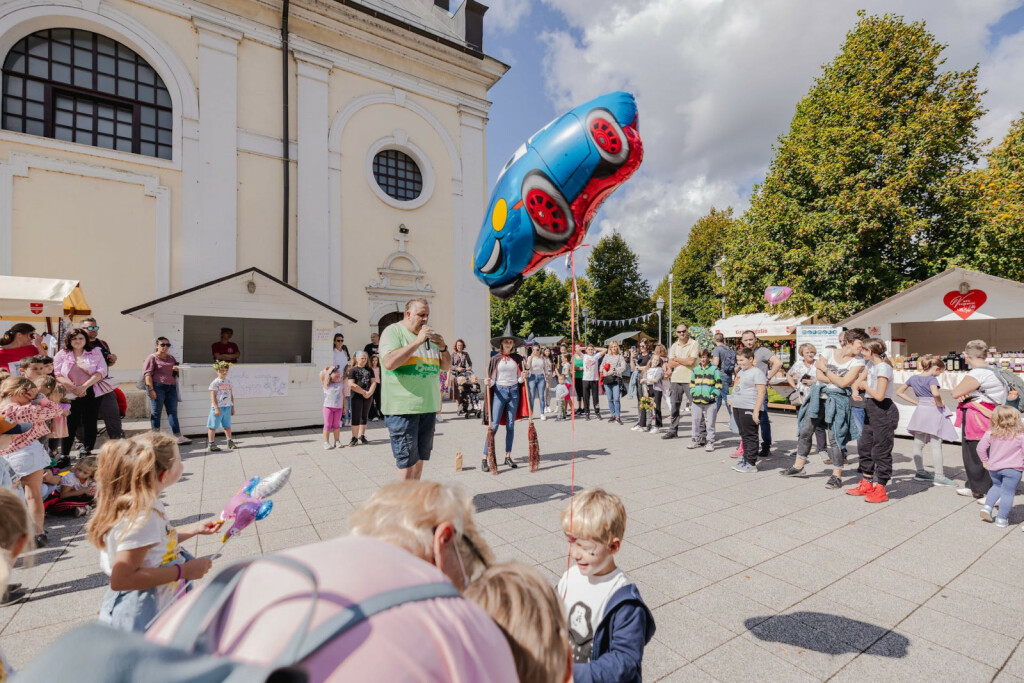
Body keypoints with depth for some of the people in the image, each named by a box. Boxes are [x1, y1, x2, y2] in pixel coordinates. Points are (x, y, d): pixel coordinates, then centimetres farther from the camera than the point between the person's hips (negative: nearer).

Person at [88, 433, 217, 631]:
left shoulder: (146, 506, 0)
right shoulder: (140, 517, -29)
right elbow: (120, 580, -29)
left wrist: (195, 529, 13)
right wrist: (183, 571, -27)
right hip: (142, 617, -10)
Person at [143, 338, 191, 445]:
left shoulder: (171, 358, 19)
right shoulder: (152, 357, 0)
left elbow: (177, 367, 32)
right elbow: (147, 374, -7)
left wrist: (177, 369, 5)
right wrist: (151, 389, -16)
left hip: (171, 387, 5)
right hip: (157, 387, -5)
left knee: (173, 411, 1)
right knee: (156, 412, 2)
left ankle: (178, 436, -2)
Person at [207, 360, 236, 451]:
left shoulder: (228, 382, 10)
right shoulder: (215, 383, -7)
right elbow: (213, 396, -11)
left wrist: (232, 407, 13)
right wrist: (216, 408, -16)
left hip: (227, 407, 5)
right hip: (218, 407, -5)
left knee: (227, 426, 14)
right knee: (213, 426, 2)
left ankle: (230, 442, 22)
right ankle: (212, 444, 10)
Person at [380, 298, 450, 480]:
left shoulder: (429, 335, 16)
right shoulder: (393, 331, -4)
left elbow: (446, 366, 17)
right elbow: (389, 362, -20)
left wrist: (443, 348, -3)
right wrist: (418, 341, -19)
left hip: (428, 406, 7)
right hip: (402, 408, -6)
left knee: (420, 457, 13)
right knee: (407, 461, -3)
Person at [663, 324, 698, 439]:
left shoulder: (694, 344, -4)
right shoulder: (674, 346, 13)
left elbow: (692, 361, -16)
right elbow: (670, 363, 3)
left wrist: (677, 359, -4)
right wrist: (685, 361, -7)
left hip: (689, 379, -5)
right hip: (676, 379, 6)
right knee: (674, 407, 11)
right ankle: (673, 430, 21)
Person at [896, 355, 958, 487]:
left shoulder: (913, 378, 8)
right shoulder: (932, 379, -12)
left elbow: (899, 392, 12)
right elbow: (935, 393, -31)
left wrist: (915, 402, 11)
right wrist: (940, 404, -13)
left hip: (920, 411, 6)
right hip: (933, 412, -6)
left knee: (918, 444, 11)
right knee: (936, 445, 0)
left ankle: (920, 472, 20)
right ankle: (939, 476, 6)